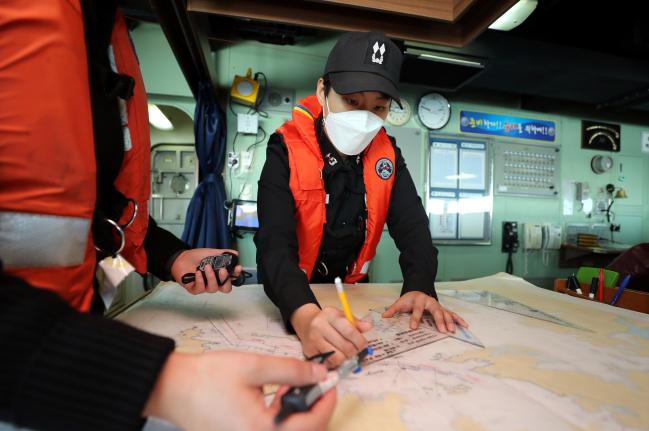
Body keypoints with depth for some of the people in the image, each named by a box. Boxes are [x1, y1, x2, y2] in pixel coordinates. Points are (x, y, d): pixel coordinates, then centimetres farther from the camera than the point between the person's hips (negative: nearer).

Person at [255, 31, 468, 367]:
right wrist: (306, 315, -48)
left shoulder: (386, 153, -4)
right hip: (290, 297, -2)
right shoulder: (286, 151, -18)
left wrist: (419, 287, -27)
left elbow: (412, 226, -8)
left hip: (352, 289, 3)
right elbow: (275, 244, -30)